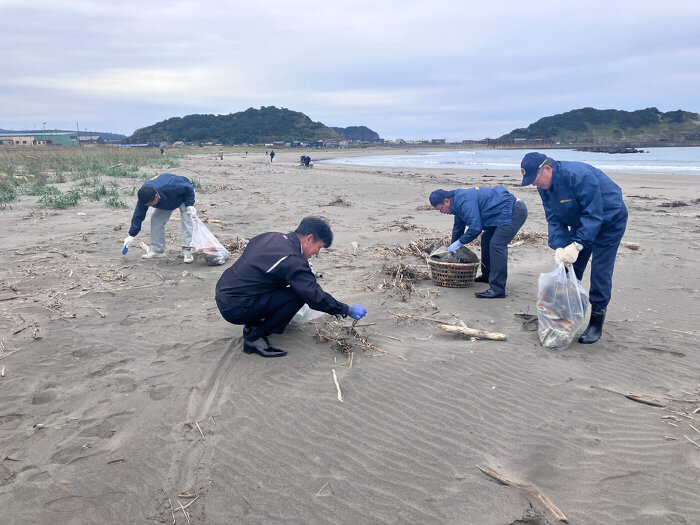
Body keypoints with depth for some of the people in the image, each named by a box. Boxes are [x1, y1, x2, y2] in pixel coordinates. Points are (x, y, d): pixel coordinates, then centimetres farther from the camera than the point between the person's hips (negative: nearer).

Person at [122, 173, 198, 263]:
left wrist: (190, 205, -31)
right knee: (155, 219, -7)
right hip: (165, 202, 5)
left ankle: (187, 252, -21)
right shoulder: (144, 196, -27)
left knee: (187, 221, -22)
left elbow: (189, 188, -28)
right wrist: (132, 235, -16)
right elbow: (138, 216, -17)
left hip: (183, 196, -5)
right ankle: (157, 250, 2)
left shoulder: (170, 187, -46)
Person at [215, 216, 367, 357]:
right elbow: (316, 298, -19)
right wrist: (348, 310, -6)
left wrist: (307, 271, 29)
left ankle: (253, 325, 15)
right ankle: (254, 338, -4)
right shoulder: (293, 261, -21)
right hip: (235, 310, -9)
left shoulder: (271, 236, 6)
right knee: (297, 296, -14)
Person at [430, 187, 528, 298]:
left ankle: (497, 289, -23)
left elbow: (475, 228, -25)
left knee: (496, 244, -20)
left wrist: (459, 242, -12)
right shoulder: (458, 200, 15)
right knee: (486, 239, 20)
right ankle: (488, 275, 33)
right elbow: (458, 228, 28)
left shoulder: (465, 202, -21)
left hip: (515, 211, -11)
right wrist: (452, 248, 36)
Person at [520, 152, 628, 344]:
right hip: (582, 221, 8)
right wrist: (559, 246, -22)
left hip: (609, 219, -7)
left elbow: (593, 214, -33)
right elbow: (554, 219, -8)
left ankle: (596, 324, 1)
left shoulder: (578, 176, -34)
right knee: (570, 268, 4)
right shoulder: (544, 186, -9)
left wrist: (577, 245, -39)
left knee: (600, 271, -10)